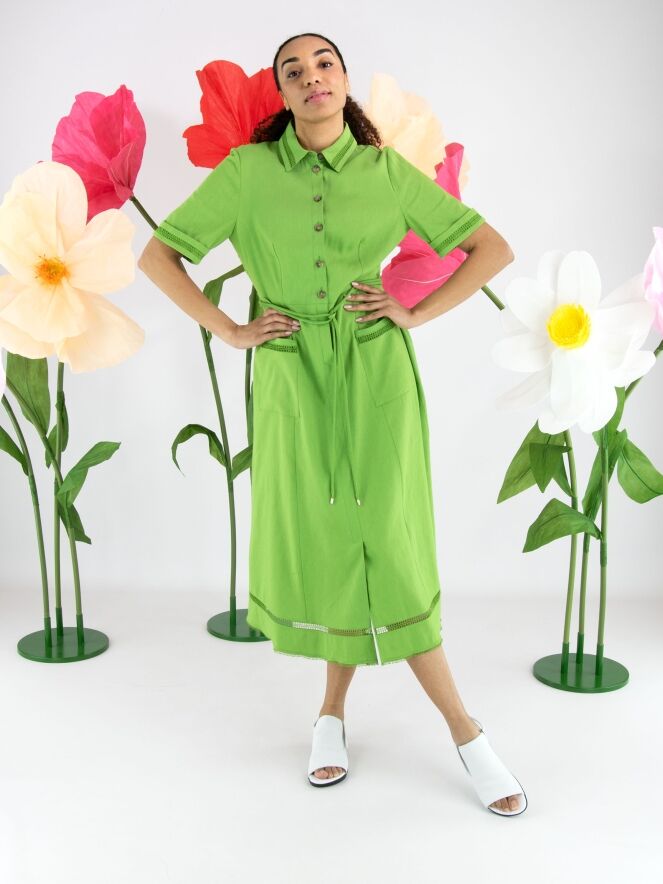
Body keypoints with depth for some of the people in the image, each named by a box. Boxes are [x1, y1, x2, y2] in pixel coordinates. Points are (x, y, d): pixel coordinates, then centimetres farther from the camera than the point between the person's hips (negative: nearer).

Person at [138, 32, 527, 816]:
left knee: (383, 544, -5)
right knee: (322, 541, 4)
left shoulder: (388, 172, 3)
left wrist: (417, 315, -1)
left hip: (374, 373, 0)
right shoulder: (247, 170, 3)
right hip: (291, 376, 1)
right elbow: (157, 256, 6)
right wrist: (229, 331, -1)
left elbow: (493, 249, 7)